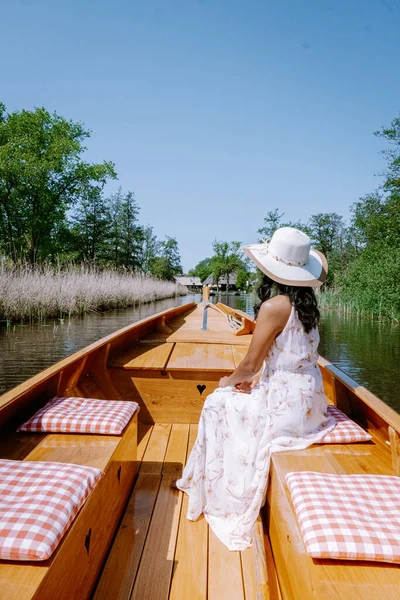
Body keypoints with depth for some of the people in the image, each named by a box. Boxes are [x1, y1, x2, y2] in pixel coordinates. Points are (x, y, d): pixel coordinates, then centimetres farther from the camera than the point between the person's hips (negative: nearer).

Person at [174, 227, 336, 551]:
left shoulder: (274, 306, -22)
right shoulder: (306, 302, 3)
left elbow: (250, 363, -15)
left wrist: (231, 381, 6)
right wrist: (254, 381, 11)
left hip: (287, 403, -8)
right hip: (309, 398, 9)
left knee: (218, 405, 11)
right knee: (237, 400, 25)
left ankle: (222, 494, 29)